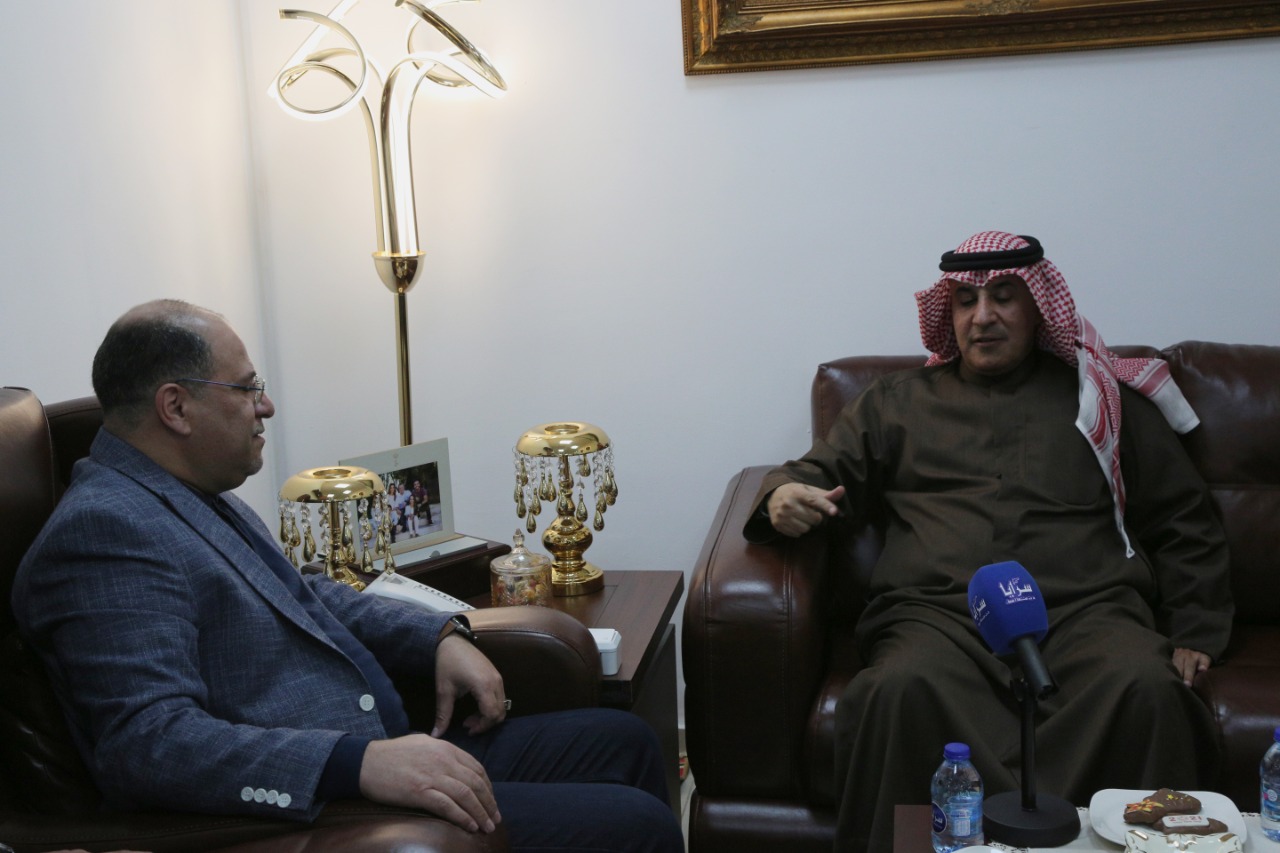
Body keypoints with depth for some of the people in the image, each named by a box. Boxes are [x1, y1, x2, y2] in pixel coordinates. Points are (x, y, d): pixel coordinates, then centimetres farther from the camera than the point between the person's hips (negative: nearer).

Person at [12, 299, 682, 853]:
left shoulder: (200, 497, 15)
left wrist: (442, 637, 9)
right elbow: (149, 740, -27)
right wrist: (360, 762, -35)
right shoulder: (100, 530, -18)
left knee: (622, 741, 12)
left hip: (385, 757, 11)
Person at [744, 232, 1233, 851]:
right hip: (938, 610, 0)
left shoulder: (1101, 396, 25)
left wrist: (1194, 632, 11)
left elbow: (1184, 521, 24)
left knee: (1147, 687, -34)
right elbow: (826, 474, 22)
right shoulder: (899, 401, 27)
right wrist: (784, 496, -4)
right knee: (902, 690, -35)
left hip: (1084, 608, 1)